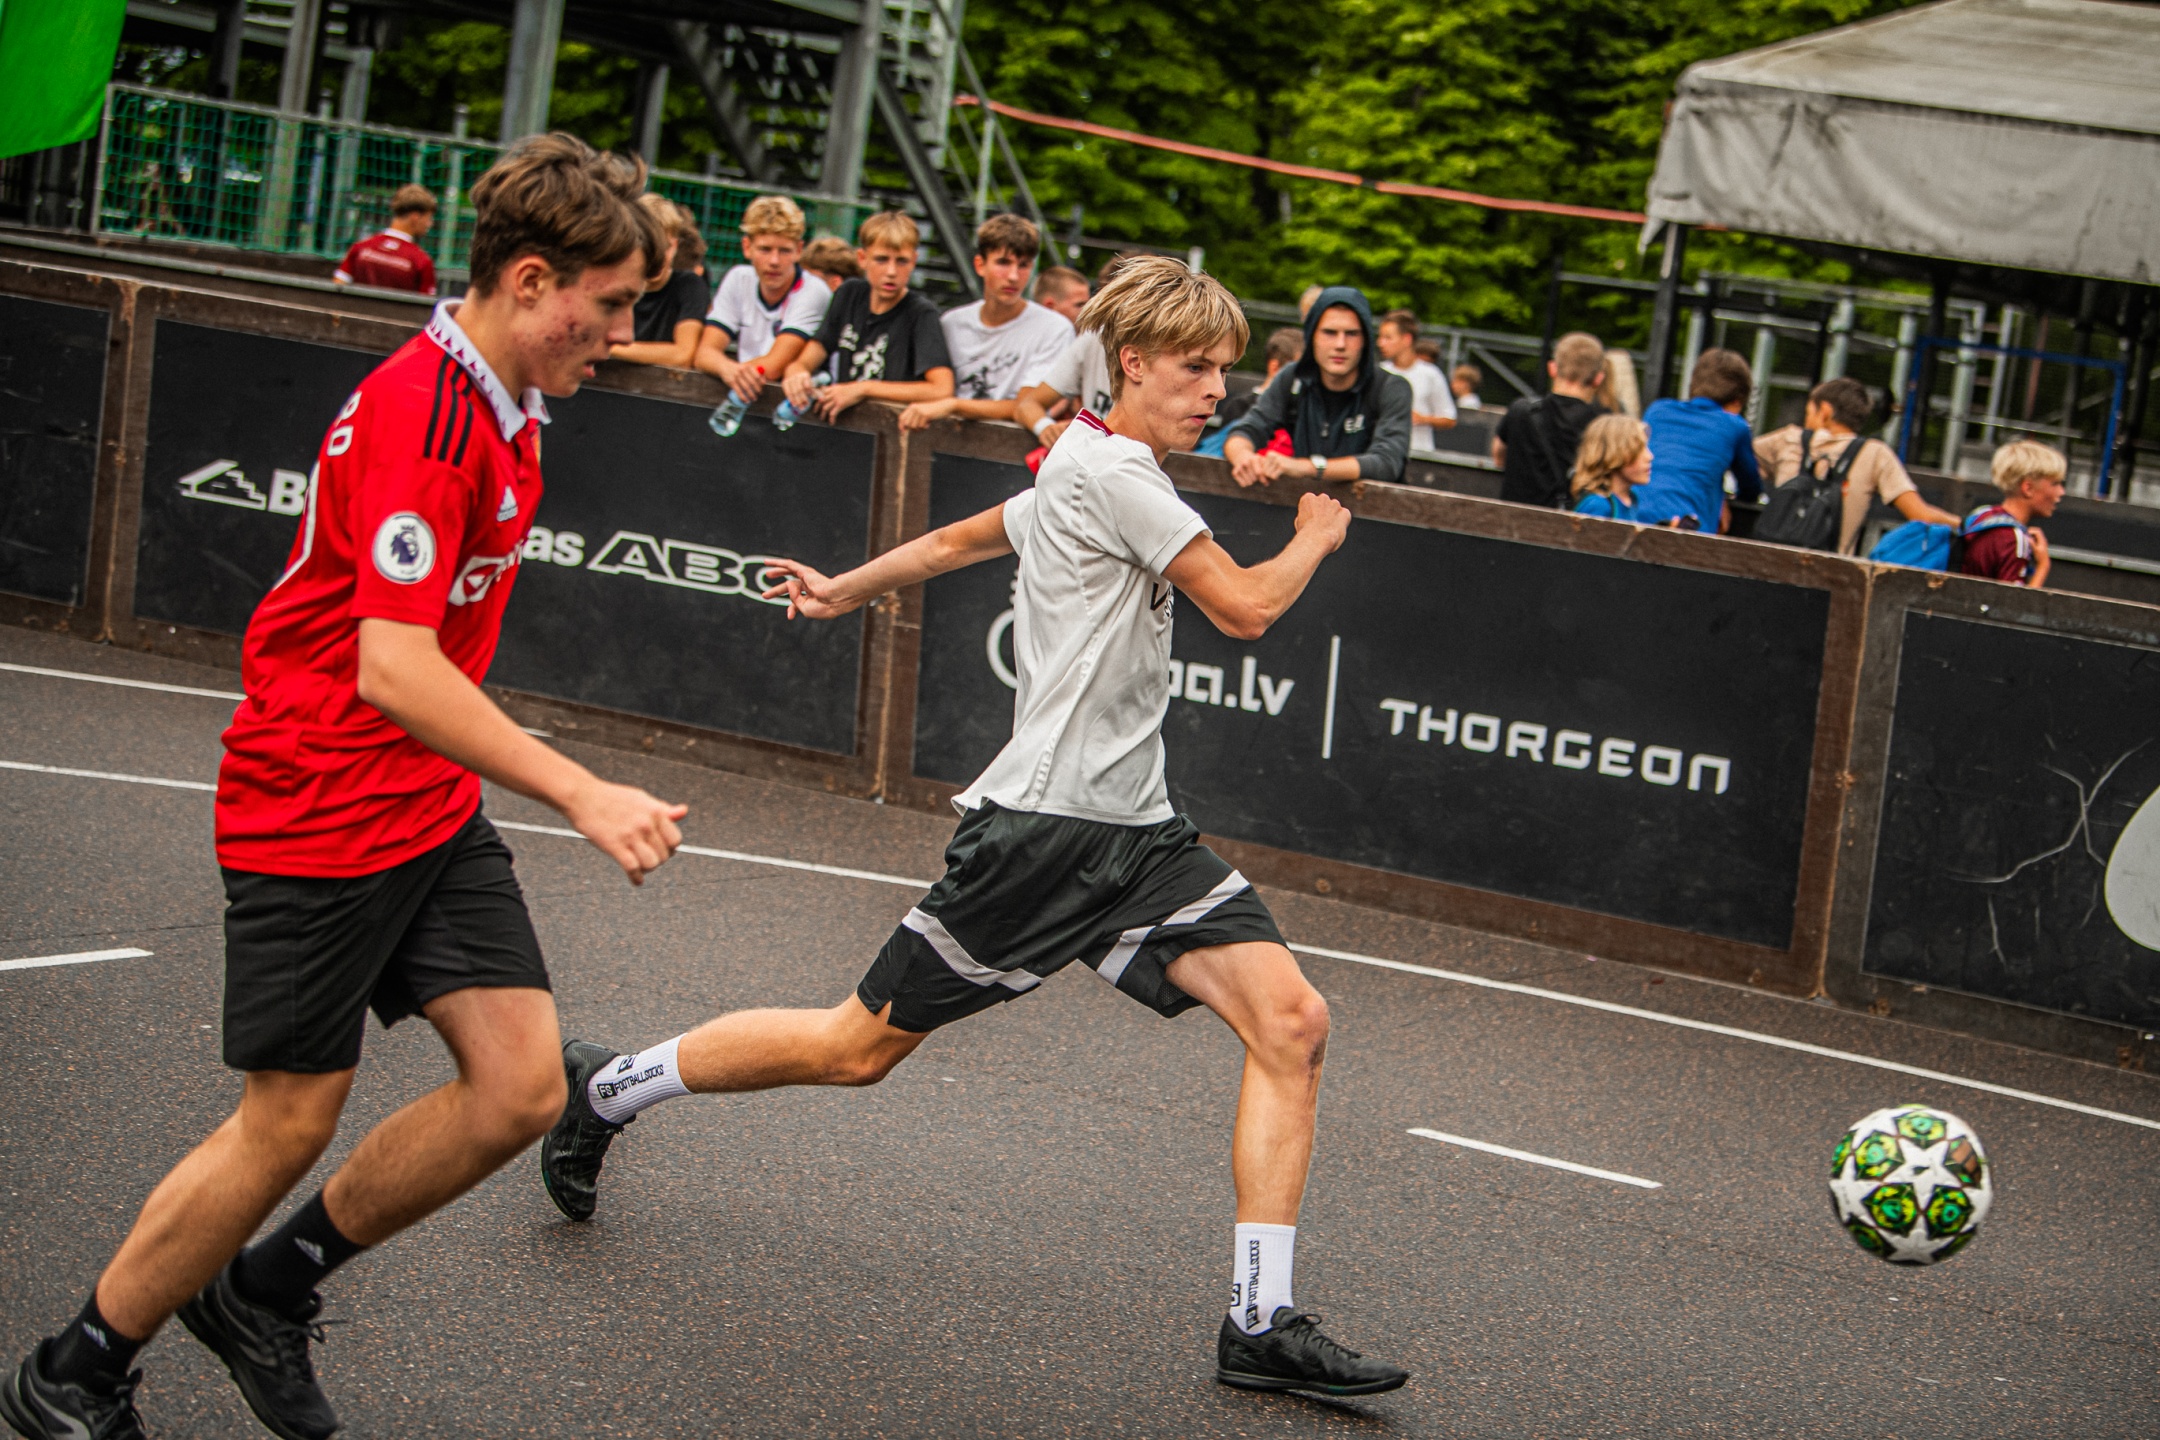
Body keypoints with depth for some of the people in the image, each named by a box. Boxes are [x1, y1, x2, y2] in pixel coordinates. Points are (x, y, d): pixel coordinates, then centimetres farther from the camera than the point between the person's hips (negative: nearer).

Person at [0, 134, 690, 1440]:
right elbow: (393, 667, -31)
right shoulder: (419, 415, -23)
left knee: (522, 1089, -1)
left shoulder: (499, 411, 9)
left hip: (434, 807, 9)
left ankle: (266, 1293, 18)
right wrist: (577, 791, -34)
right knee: (292, 1123, -1)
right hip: (317, 814, -9)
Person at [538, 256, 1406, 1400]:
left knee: (1290, 1022, -9)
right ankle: (602, 1088, 21)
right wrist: (1316, 536, 4)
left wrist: (847, 591, 50)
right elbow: (1245, 607, -16)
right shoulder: (1106, 469, -12)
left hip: (1136, 833, 9)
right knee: (859, 1047, 0)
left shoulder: (1094, 474, 19)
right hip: (1043, 823, -9)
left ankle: (1261, 1321, -8)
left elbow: (954, 539, 33)